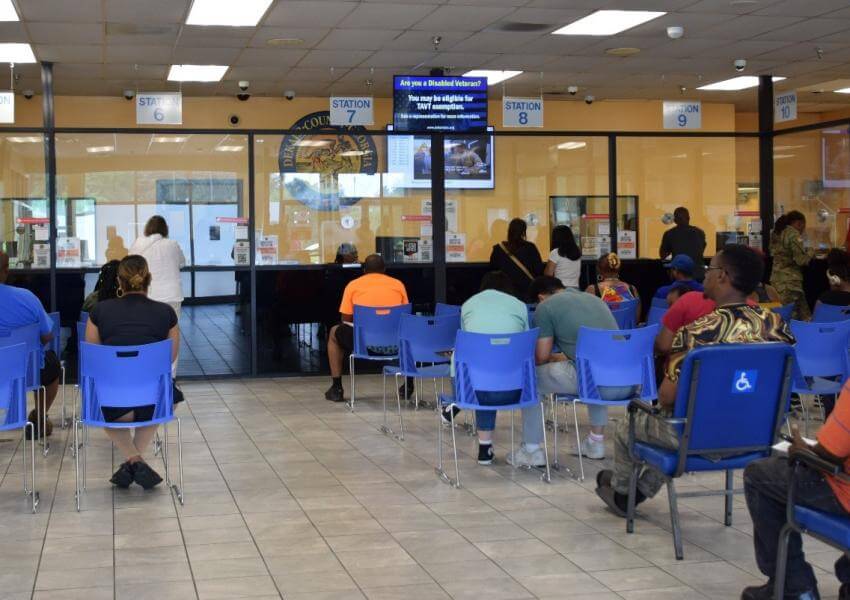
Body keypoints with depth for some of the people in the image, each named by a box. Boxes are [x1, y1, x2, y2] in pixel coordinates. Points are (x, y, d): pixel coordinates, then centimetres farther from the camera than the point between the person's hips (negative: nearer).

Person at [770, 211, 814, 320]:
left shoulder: (776, 233, 13)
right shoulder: (794, 234, -10)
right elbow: (801, 260, -15)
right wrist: (810, 253, 5)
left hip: (776, 278, 8)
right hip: (790, 280, -8)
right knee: (803, 317, -9)